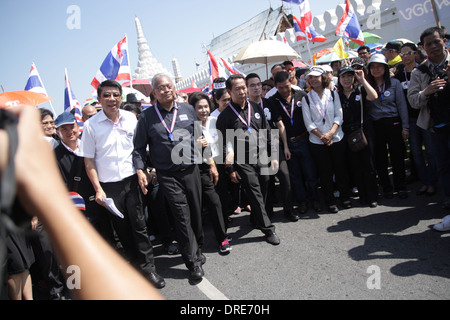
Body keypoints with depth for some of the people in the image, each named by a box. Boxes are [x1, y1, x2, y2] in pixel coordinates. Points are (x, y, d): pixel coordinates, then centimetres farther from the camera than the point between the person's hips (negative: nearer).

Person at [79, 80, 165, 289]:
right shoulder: (91, 125, -7)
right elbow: (88, 161, -2)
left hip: (132, 180, 1)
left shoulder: (131, 118, 0)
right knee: (122, 228, 12)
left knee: (139, 224, 1)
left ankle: (148, 268, 13)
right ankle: (136, 263, 31)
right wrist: (98, 190, -6)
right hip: (109, 186, -1)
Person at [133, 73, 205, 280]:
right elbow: (139, 147, 2)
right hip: (168, 176, -3)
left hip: (192, 170, 3)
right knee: (182, 216, -4)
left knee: (196, 212, 11)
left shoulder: (188, 109, 8)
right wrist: (140, 170, -9)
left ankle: (197, 249, 33)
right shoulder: (147, 117, -1)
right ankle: (193, 262, 7)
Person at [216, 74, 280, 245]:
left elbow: (267, 133, 13)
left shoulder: (256, 108, 9)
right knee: (255, 194, -5)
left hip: (262, 157, 5)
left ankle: (255, 217, 38)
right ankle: (268, 229, 7)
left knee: (263, 191, 13)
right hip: (243, 162, -5)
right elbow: (225, 145, -4)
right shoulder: (225, 116, -5)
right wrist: (231, 169, -6)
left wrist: (273, 156, 9)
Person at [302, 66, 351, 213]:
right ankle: (330, 202, 17)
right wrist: (322, 136, -12)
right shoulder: (306, 99, 1)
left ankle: (345, 197, 26)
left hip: (337, 139, 1)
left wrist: (331, 132, -15)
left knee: (340, 169, 8)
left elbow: (339, 116, 0)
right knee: (325, 172, 4)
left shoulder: (333, 94, 6)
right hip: (317, 141, -1)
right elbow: (308, 123, -3)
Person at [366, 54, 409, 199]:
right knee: (380, 158, 6)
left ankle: (401, 187, 18)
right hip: (376, 126, 1)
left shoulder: (394, 83, 3)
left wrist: (405, 126, -2)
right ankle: (386, 187, 20)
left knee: (397, 156, 3)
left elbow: (402, 105, 2)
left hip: (393, 123, 0)